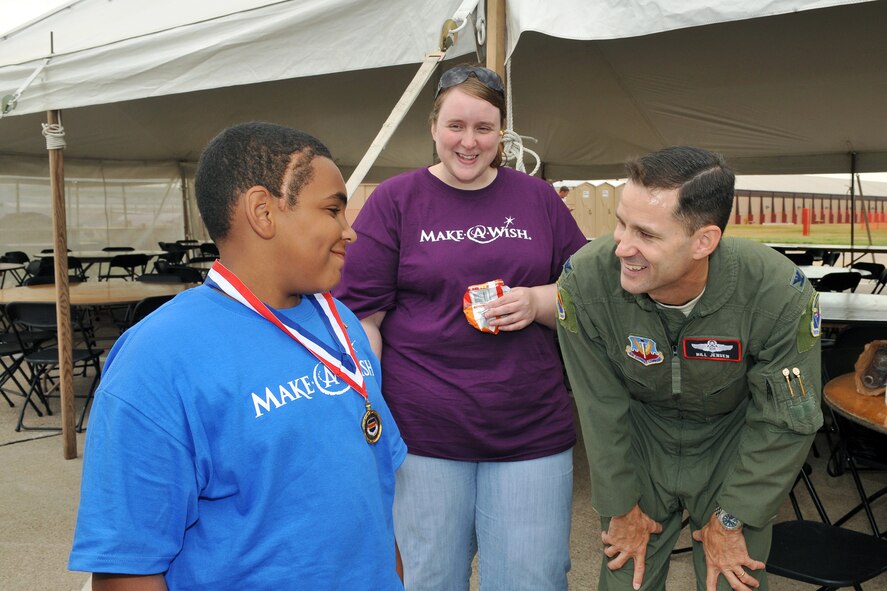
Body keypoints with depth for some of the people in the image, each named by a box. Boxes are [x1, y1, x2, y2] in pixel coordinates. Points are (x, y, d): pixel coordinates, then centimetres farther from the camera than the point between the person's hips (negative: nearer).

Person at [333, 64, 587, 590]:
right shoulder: (394, 201, 1)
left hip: (532, 433, 2)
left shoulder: (539, 199, 9)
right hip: (422, 434, -1)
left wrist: (538, 301, -9)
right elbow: (363, 315, 0)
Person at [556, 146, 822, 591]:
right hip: (638, 445, 1)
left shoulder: (779, 293, -30)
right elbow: (600, 407, -16)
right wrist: (622, 507, -6)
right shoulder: (585, 281, -29)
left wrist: (729, 519, -9)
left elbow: (787, 421, -16)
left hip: (733, 450, 0)